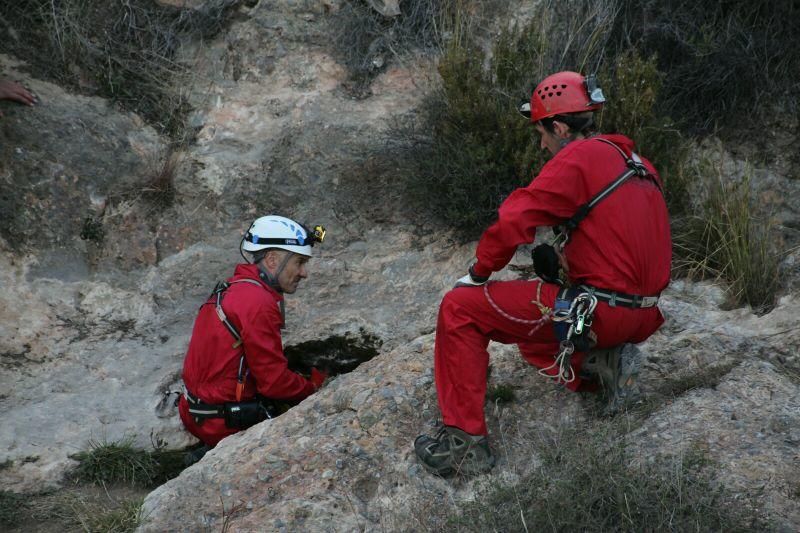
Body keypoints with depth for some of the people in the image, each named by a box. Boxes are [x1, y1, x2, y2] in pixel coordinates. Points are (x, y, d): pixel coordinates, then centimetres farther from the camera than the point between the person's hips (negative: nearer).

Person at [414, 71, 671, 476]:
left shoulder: (580, 158, -11)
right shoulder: (637, 164, 16)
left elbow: (515, 220, -16)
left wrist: (478, 273, -2)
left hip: (597, 313, -9)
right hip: (642, 317, 9)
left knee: (459, 309, -3)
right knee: (531, 338, 33)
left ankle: (465, 439, -5)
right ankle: (598, 368, 7)